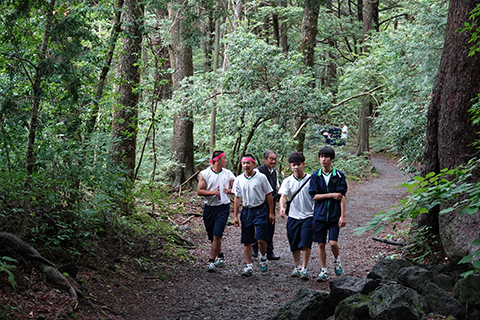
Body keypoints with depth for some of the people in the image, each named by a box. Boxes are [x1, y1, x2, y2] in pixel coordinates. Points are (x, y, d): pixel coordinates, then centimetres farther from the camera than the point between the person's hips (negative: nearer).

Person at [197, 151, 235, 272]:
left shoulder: (228, 174, 5)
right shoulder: (204, 174, -1)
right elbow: (199, 191, -6)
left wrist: (229, 191, -11)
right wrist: (214, 192, -16)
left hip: (223, 208, -1)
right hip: (209, 208, 1)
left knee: (217, 235, -13)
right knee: (212, 236, 11)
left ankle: (212, 261, -10)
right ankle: (220, 256, 34)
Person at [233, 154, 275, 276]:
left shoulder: (261, 177, -4)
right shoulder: (238, 180, 5)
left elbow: (269, 195, 2)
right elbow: (237, 198, 10)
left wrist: (271, 213, 1)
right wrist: (235, 216, 6)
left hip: (260, 210, -3)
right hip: (246, 211, 3)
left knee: (260, 239, -11)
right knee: (246, 241, 4)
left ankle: (263, 257, 18)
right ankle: (248, 266, 12)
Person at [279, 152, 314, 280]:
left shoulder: (310, 179, -4)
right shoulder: (288, 181, 1)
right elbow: (283, 196, -12)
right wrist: (282, 207, -31)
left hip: (308, 216, -3)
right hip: (293, 216, 3)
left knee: (305, 243, -11)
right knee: (294, 245, 11)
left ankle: (304, 268, -3)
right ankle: (297, 266, 28)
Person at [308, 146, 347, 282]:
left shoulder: (339, 175, -1)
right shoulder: (315, 176, 4)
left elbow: (342, 197, -4)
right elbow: (314, 196, -2)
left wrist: (342, 216, -9)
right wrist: (331, 195, -10)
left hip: (334, 215, -2)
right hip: (319, 215, 2)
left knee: (333, 242, -10)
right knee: (321, 244, 5)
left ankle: (337, 260, 22)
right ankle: (324, 271, 16)